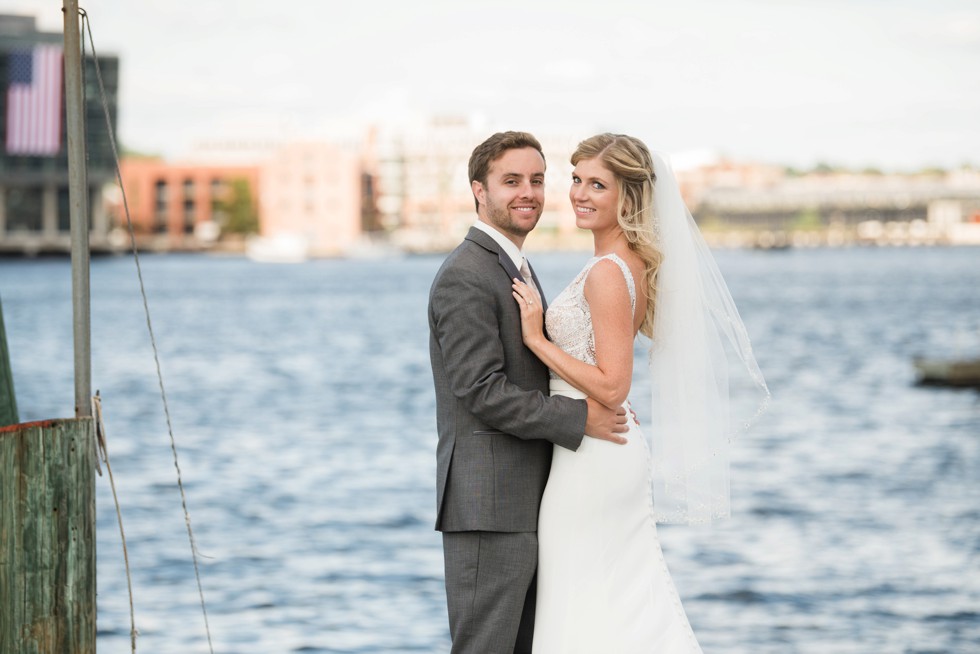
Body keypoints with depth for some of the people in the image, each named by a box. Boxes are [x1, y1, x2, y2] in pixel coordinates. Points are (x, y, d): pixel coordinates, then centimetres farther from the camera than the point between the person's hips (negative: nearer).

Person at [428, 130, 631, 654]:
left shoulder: (514, 270, 18)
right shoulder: (465, 277, -14)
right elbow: (483, 392, -20)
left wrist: (604, 400, 6)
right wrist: (580, 419, -16)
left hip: (524, 501, 10)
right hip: (488, 507, -10)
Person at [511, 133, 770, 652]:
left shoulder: (606, 274, -19)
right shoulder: (638, 264, 9)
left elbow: (612, 387, -22)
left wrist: (537, 339, -18)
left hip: (589, 458, -10)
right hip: (622, 453, 10)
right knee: (632, 608, 12)